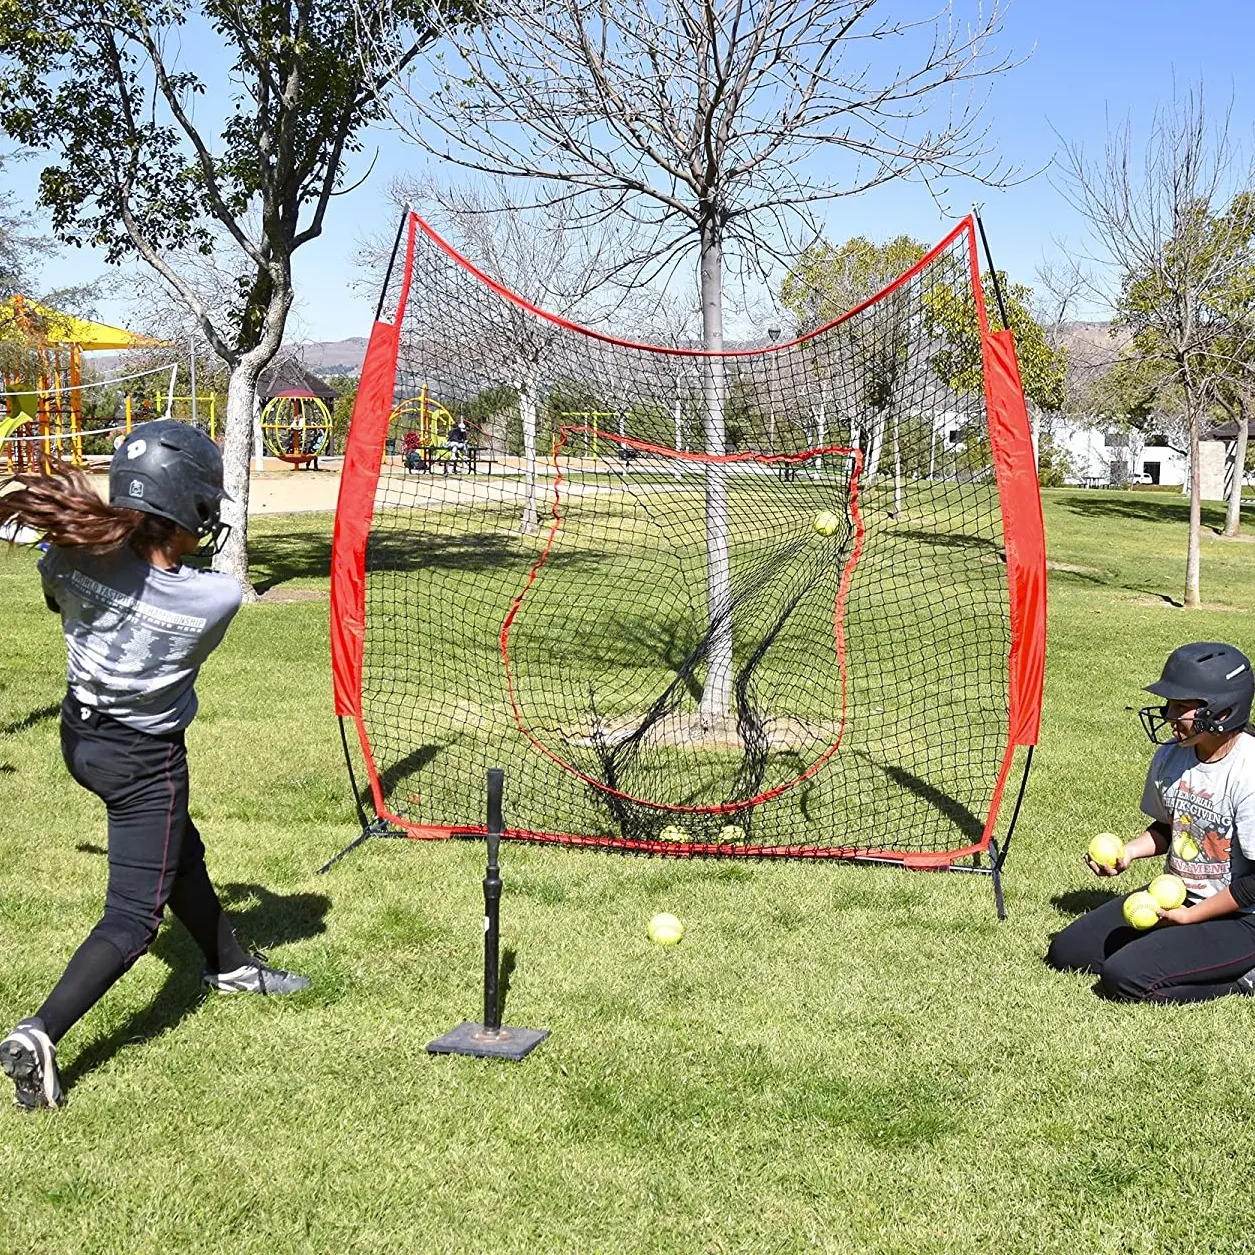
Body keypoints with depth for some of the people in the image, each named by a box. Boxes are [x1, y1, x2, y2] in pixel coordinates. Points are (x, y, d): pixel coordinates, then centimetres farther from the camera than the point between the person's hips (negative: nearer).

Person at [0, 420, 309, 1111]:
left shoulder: (70, 562, -18)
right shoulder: (218, 598, -24)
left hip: (81, 737, 6)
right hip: (145, 760, -6)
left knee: (180, 854, 27)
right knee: (132, 916, -1)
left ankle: (229, 965, 48)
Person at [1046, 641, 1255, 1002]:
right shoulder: (1170, 755, -2)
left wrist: (1189, 916, -18)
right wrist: (1129, 851, -3)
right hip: (1175, 896, 8)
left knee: (1125, 977, -23)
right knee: (1066, 950, 4)